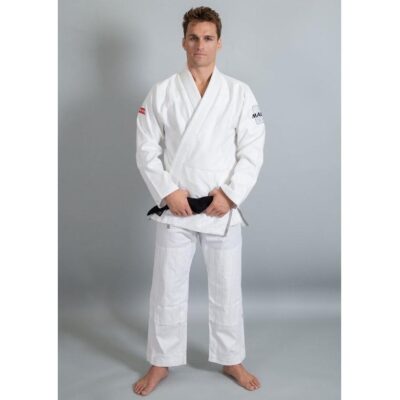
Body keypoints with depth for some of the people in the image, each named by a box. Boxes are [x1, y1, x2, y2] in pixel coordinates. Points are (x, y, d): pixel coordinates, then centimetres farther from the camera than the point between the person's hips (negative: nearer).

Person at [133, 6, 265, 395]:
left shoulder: (240, 93, 0)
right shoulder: (161, 93, -1)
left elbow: (252, 150, -2)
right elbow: (147, 150, -1)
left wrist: (230, 194, -12)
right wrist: (167, 191, -11)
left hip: (223, 208, 1)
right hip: (175, 207, 0)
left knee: (226, 288, 12)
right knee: (167, 288, 10)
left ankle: (231, 360, 32)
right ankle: (161, 363, 28)